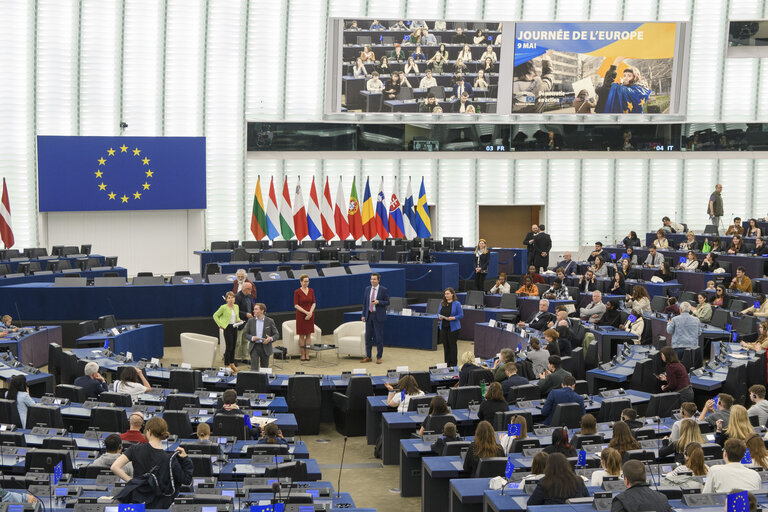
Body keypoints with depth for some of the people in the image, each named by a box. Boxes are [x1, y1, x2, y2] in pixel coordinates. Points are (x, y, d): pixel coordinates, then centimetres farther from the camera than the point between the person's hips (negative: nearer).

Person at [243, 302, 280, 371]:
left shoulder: (270, 321, 0)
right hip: (254, 347, 0)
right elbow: (245, 333, 7)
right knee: (254, 368, -9)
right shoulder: (250, 321, 5)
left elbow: (277, 334, 2)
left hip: (265, 347, 0)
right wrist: (252, 338, -14)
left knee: (264, 368, 8)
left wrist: (271, 339, -20)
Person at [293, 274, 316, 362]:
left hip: (310, 315, 3)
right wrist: (306, 312, -16)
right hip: (301, 315, -3)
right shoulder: (297, 292, -7)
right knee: (302, 335, 0)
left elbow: (314, 303, 5)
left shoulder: (311, 291, 5)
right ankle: (303, 354, 7)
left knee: (308, 335, 4)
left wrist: (310, 313, -11)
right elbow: (296, 305, -9)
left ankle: (307, 354, 9)